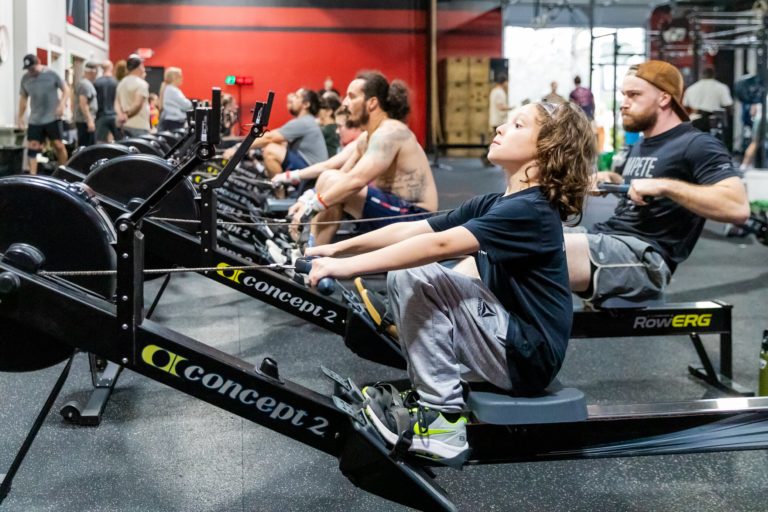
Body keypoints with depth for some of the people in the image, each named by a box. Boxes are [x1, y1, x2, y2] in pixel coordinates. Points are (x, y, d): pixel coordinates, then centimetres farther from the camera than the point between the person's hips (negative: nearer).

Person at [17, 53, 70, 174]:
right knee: (32, 147, -3)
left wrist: (62, 104, -16)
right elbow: (23, 98, 16)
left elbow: (66, 89, -1)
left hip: (53, 118, -3)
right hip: (34, 120, 3)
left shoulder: (51, 74, -4)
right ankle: (32, 175, -1)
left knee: (58, 145, 1)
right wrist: (20, 117, 14)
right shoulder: (25, 79, 7)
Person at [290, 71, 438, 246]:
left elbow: (356, 180, -28)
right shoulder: (366, 140, 14)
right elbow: (345, 177, 12)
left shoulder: (390, 132, -17)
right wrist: (308, 199, -5)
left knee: (330, 180, -17)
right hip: (397, 213, 10)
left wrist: (311, 206, -23)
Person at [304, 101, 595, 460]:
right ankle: (427, 390, 6)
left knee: (417, 278, -18)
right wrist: (339, 248, -3)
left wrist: (348, 266, -30)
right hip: (506, 338, 9)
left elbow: (439, 245, -29)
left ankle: (443, 420, -11)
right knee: (401, 275, 3)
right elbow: (412, 230, 4)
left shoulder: (532, 210, -19)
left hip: (527, 356, -9)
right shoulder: (494, 204, 9)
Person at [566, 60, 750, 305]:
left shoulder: (697, 145, -4)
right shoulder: (640, 145, 24)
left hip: (645, 257, -9)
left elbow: (738, 208, -18)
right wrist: (611, 179, 20)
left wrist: (664, 185, -22)